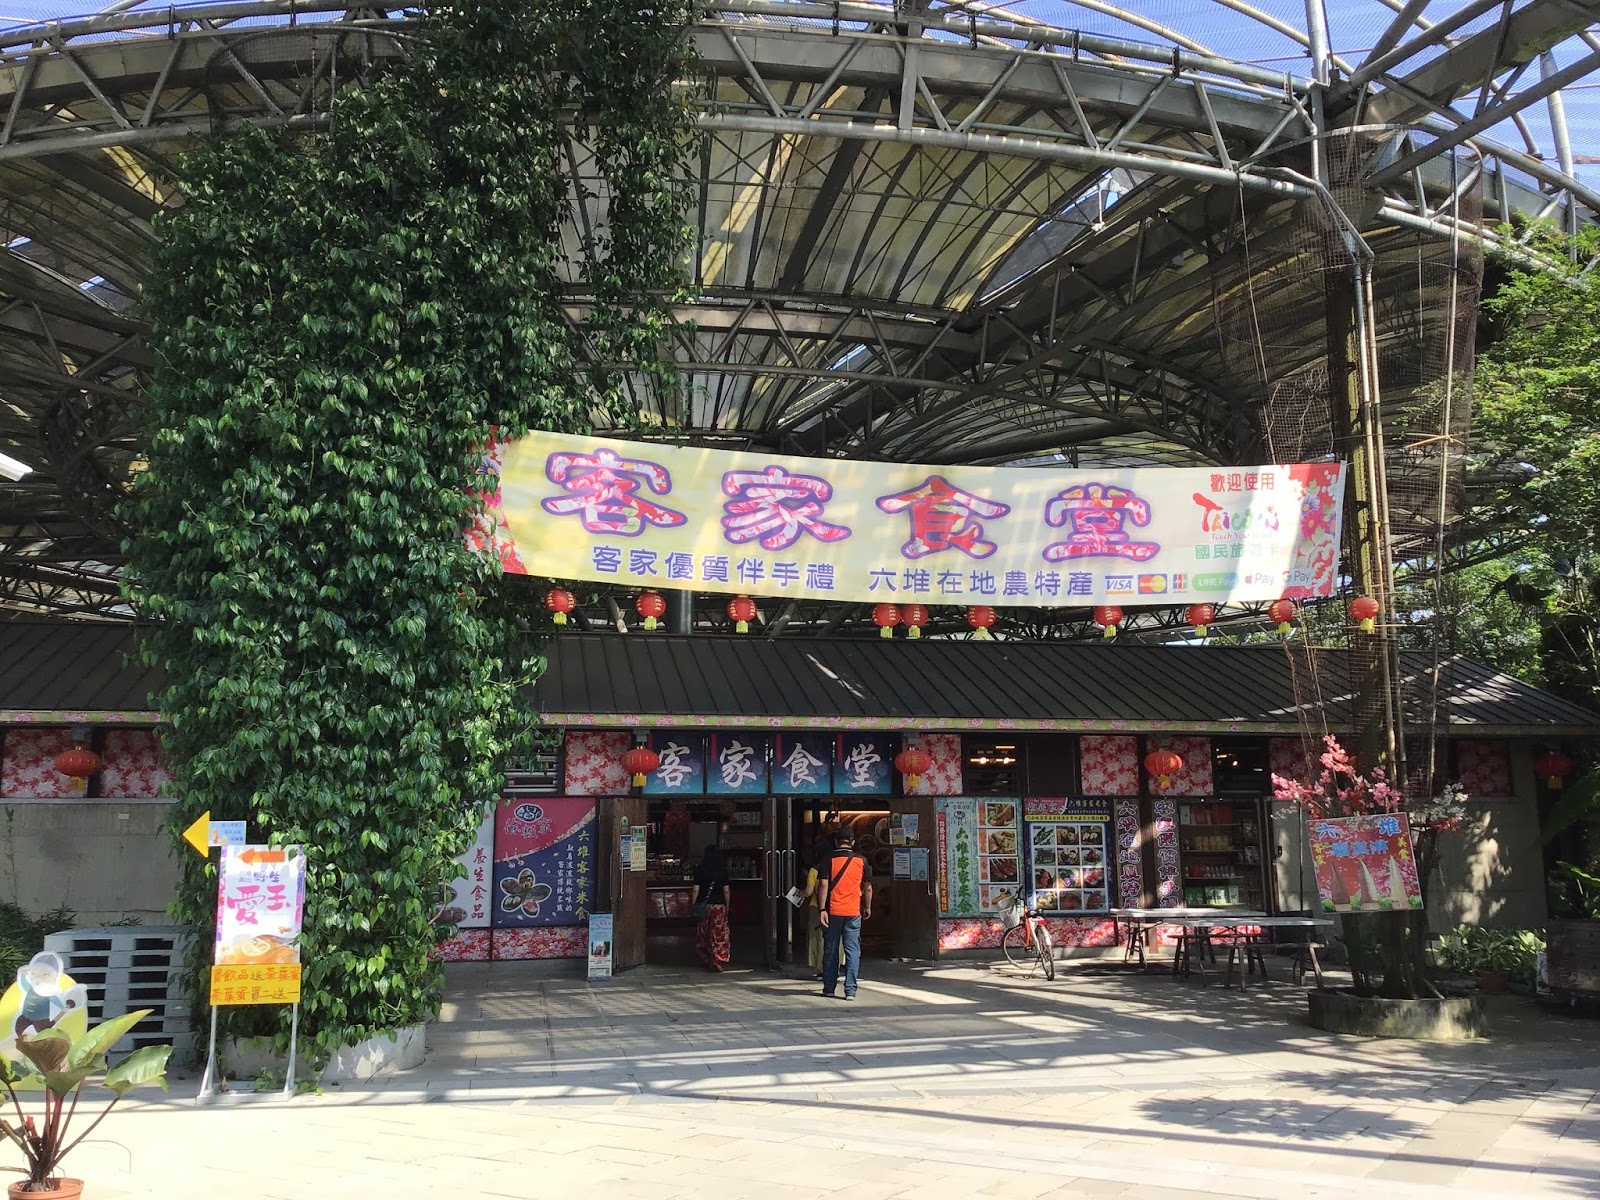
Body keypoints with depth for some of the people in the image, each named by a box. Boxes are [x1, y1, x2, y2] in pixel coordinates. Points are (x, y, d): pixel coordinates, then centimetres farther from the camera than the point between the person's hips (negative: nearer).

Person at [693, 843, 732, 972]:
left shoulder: (699, 870, -4)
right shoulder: (723, 871, -2)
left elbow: (696, 890, -3)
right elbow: (726, 891, 0)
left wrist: (693, 905, 5)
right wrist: (727, 907, 10)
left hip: (703, 905, 0)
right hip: (719, 905, 0)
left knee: (703, 933, 14)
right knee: (719, 934, 3)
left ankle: (706, 959, 19)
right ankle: (718, 960, -4)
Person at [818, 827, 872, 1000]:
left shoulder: (830, 859, -2)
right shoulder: (861, 860, 3)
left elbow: (824, 885, -8)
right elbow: (868, 888, 7)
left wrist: (822, 909, -8)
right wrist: (867, 908, 19)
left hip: (833, 911, 0)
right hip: (853, 912, 0)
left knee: (830, 950, 10)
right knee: (853, 951, 2)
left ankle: (829, 988, 17)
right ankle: (850, 990, -4)